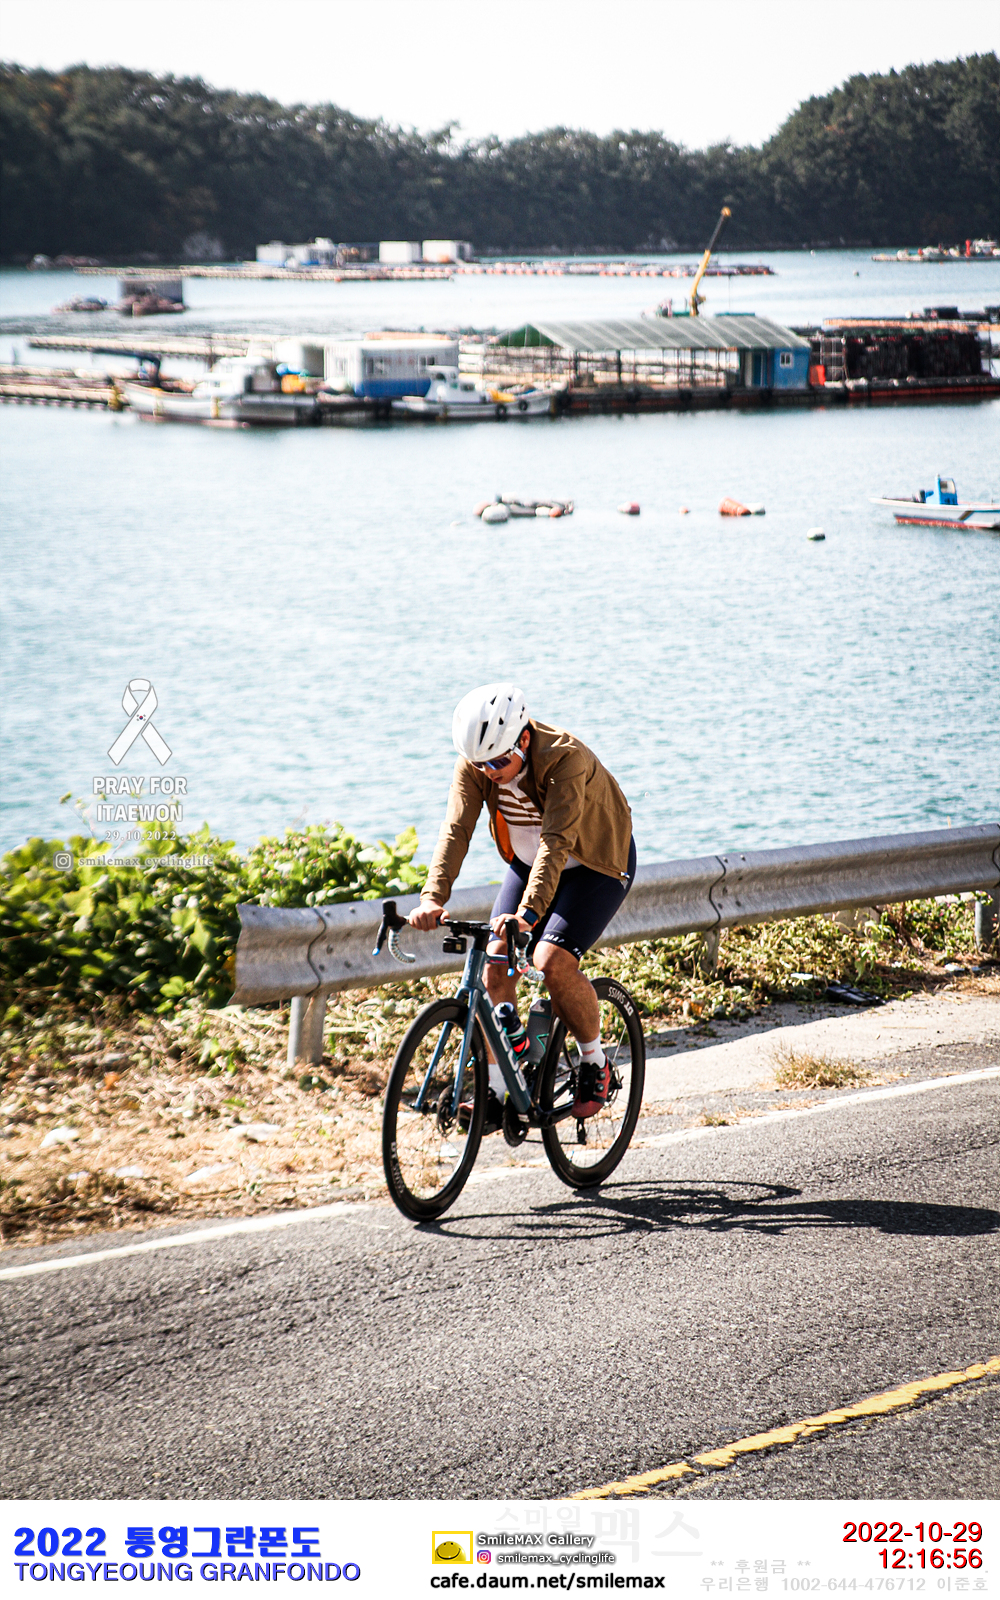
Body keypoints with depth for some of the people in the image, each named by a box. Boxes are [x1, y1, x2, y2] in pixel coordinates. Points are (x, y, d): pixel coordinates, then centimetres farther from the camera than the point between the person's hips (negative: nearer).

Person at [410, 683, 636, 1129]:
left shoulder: (566, 759, -34)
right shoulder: (475, 764, -18)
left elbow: (557, 841, -43)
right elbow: (456, 829, -27)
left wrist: (529, 911, -55)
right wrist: (433, 897, -42)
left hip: (597, 864, -6)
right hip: (527, 862, 6)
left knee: (552, 960, -25)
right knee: (495, 965, -9)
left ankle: (595, 1063, -2)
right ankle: (497, 1093, 0)